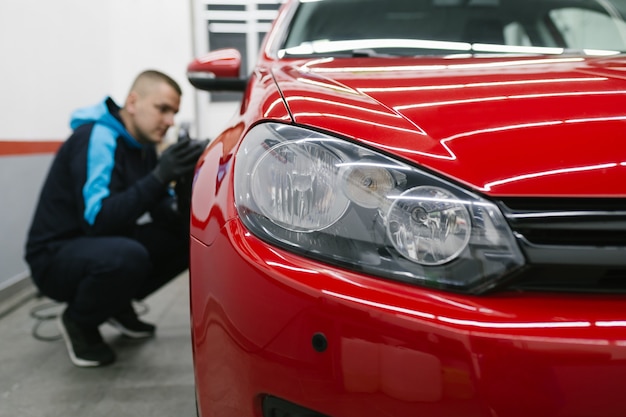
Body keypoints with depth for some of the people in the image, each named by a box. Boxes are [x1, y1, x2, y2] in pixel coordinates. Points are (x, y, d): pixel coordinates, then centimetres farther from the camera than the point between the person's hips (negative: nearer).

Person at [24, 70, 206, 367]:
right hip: (55, 256, -8)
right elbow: (97, 219, -32)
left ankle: (117, 304, 11)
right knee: (127, 255, -37)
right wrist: (159, 177, -35)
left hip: (104, 243, 8)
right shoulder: (96, 138, -21)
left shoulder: (144, 146, 4)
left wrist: (184, 182, -20)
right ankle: (79, 323, -6)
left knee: (190, 239, -4)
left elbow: (168, 218, 0)